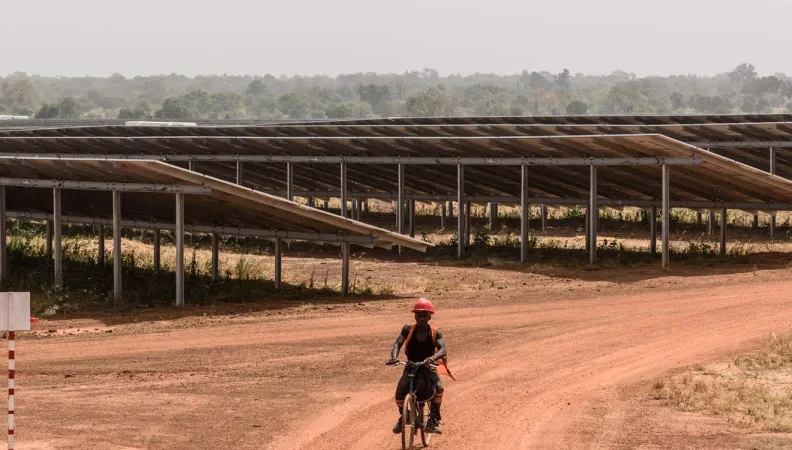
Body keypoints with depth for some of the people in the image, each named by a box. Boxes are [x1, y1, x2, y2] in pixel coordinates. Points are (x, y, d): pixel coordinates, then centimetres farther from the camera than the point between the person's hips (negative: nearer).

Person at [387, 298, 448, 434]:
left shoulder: (435, 333, -8)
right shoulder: (408, 329, -6)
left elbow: (442, 350, -20)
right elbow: (398, 343, -15)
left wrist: (432, 358, -42)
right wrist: (394, 356, -37)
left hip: (427, 367, -1)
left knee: (438, 387, -33)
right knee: (400, 392, -22)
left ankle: (434, 419, -21)